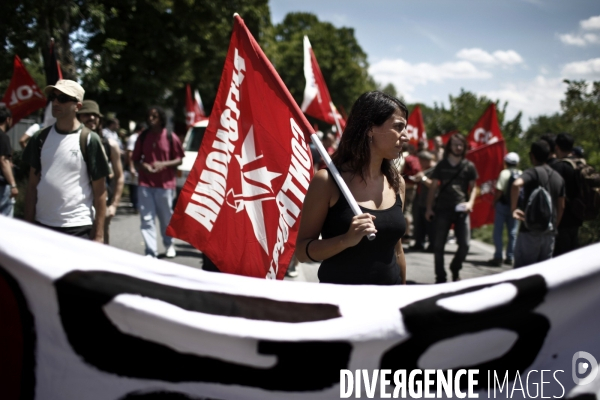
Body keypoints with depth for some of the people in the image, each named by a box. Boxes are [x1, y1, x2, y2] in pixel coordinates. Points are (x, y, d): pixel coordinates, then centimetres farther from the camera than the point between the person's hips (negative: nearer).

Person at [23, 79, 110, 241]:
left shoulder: (89, 140, -6)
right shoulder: (40, 138, 7)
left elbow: (99, 190, -5)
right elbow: (32, 184, 11)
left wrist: (98, 235, -8)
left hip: (78, 228, -5)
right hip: (42, 225, 5)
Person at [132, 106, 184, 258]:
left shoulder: (171, 138, -3)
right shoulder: (143, 137, 4)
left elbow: (179, 160, 1)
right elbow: (136, 160, 10)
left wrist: (163, 164, -15)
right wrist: (143, 166, -12)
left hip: (165, 184, -1)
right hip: (145, 184, 2)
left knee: (166, 217, 11)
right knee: (146, 219, -5)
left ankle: (169, 244, 36)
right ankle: (151, 252, -3)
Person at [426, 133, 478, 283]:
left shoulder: (469, 166, 8)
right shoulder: (441, 165, 10)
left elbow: (473, 187, 11)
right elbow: (433, 187, 11)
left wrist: (470, 202, -8)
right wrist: (429, 207, 3)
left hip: (461, 209, 0)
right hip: (442, 209, 1)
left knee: (464, 244, -7)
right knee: (438, 245, -1)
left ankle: (455, 269, 21)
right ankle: (440, 277, 11)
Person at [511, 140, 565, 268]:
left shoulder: (532, 173, -10)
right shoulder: (558, 177, 12)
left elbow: (516, 184, -32)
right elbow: (561, 206, 15)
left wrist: (513, 208, -24)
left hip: (530, 230, -6)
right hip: (549, 232, 6)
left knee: (522, 269, -1)